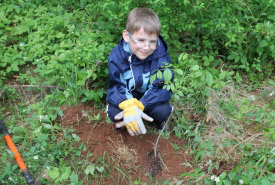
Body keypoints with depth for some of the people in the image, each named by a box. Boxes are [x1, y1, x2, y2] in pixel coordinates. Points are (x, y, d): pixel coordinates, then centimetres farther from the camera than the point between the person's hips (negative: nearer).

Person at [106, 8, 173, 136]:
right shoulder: (117, 55, -22)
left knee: (163, 110, -29)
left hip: (149, 99, 0)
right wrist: (129, 107, -45)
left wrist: (138, 106, -38)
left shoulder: (161, 55, -25)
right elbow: (116, 87, -23)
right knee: (113, 112, -27)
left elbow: (162, 88, -26)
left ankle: (160, 122, 9)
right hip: (126, 98, 0)